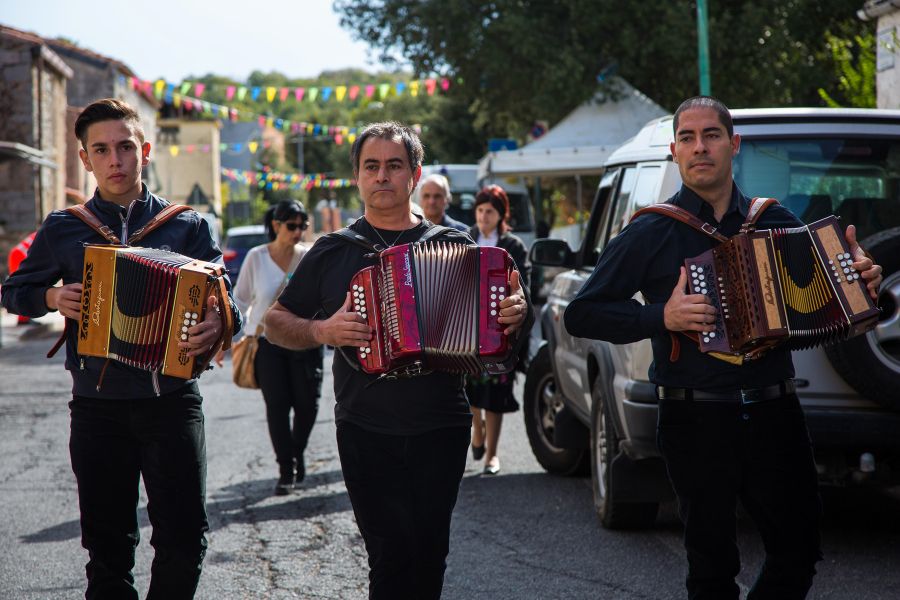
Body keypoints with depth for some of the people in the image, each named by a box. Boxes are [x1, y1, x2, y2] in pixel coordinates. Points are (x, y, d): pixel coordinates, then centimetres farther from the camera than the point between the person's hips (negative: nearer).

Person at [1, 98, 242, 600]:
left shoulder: (186, 226, 4)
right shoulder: (63, 229, 7)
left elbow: (226, 303, 0)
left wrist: (219, 324, -23)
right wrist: (53, 298, -4)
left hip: (171, 402, -1)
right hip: (98, 406, 1)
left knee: (185, 537, -4)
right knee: (108, 543, 8)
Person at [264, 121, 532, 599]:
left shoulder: (454, 245, 8)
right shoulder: (332, 252, 7)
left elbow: (493, 326, 14)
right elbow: (275, 323, 10)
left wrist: (516, 314, -9)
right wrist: (321, 331, -9)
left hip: (441, 430, 1)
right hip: (366, 431, -1)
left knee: (429, 554, 5)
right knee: (392, 555, -8)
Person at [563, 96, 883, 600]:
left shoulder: (776, 222, 10)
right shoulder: (651, 234, 1)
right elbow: (581, 315, -1)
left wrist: (863, 282, -2)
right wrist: (661, 318, -14)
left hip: (774, 414, 3)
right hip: (697, 422, -3)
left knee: (799, 554, 7)